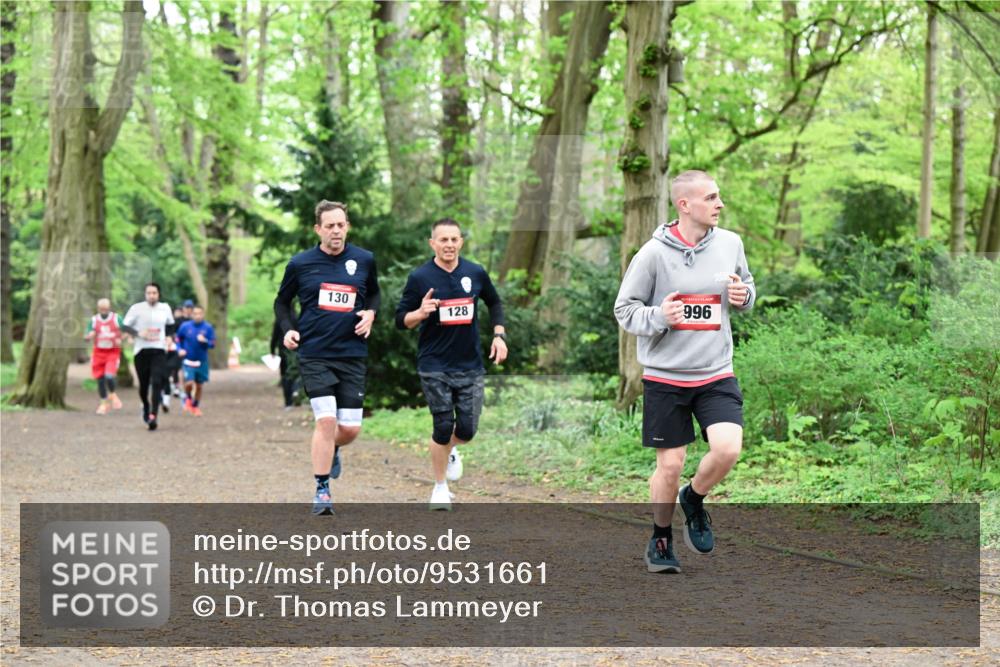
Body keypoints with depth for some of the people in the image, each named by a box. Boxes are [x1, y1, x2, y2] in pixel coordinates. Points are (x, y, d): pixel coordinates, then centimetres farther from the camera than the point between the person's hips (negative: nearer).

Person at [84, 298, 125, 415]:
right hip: (99, 352, 3)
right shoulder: (93, 320, 3)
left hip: (113, 352, -3)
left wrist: (120, 340, -14)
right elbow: (87, 337, 5)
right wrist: (90, 336, -19)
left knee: (109, 376, -20)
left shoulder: (117, 319, -2)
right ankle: (104, 403, 21)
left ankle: (112, 395, 10)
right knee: (100, 379, 4)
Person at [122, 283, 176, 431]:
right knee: (143, 384, 8)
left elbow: (170, 325, 24)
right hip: (141, 350, -1)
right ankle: (146, 407, 38)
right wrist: (138, 333, -16)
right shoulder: (137, 308, -3)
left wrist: (169, 337, 6)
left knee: (157, 383, -15)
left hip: (159, 350, 1)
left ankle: (153, 416, -19)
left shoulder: (165, 308, 7)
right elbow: (124, 326, -1)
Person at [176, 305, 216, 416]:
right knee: (189, 383, -17)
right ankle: (188, 398, 16)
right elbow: (178, 340, 9)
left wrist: (205, 341, -22)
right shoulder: (185, 326, -4)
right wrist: (180, 349, -8)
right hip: (188, 360, -1)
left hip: (202, 361, 1)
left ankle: (196, 406, 30)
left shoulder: (208, 328, -4)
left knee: (199, 385, 9)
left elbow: (212, 344, -3)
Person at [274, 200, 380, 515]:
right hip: (314, 355, -2)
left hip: (352, 355, 2)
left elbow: (374, 293, 22)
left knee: (350, 429, 1)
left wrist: (370, 313, 2)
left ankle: (331, 449, 39)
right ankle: (322, 491, -1)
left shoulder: (364, 260, 4)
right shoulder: (300, 264, -1)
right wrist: (288, 329, -3)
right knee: (326, 420, -14)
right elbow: (282, 302, 14)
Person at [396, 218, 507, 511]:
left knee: (467, 430, 1)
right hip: (435, 367, -3)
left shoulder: (476, 273, 0)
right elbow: (400, 319, -3)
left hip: (470, 365, 3)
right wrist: (420, 313, -24)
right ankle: (440, 487, 16)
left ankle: (449, 450, 38)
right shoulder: (420, 277, -8)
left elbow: (494, 303, 18)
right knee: (443, 428, -3)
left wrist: (499, 335, 6)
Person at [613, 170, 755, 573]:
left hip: (716, 373, 3)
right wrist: (658, 317, -22)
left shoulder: (730, 244, 2)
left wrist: (744, 295, -5)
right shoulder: (653, 253, -9)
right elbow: (624, 309, -3)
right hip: (664, 376, -3)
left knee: (728, 449, -16)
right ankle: (660, 540, 25)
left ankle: (694, 501, 15)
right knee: (670, 465, 2)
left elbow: (746, 288, 19)